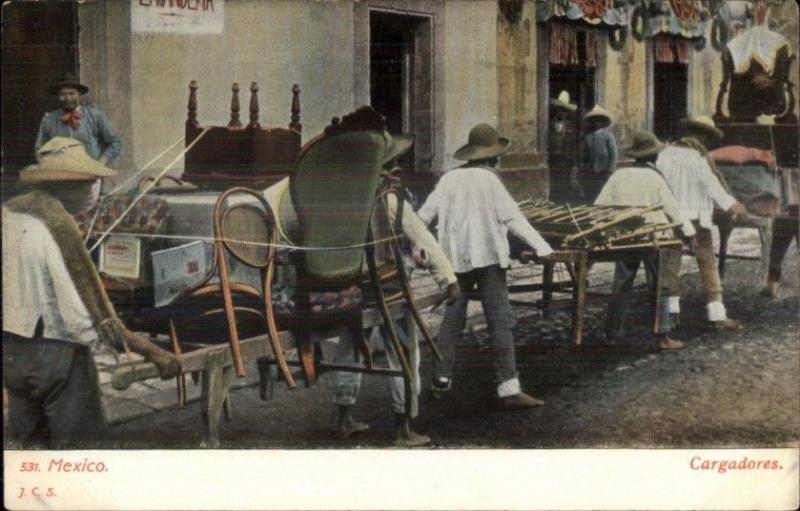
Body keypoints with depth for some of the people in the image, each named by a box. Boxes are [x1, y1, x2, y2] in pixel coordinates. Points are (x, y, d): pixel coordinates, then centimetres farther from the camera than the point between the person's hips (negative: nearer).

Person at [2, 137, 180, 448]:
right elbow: (90, 309, -23)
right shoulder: (56, 225, -20)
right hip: (55, 353, -8)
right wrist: (153, 352, -22)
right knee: (75, 445, 4)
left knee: (26, 441, 18)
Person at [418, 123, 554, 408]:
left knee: (452, 320, 16)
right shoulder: (488, 179, -8)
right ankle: (509, 389, -11)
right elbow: (512, 217, -12)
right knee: (500, 323, -6)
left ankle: (441, 379, 22)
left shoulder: (449, 179, 6)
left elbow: (425, 214, 8)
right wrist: (541, 247, -11)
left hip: (456, 259, 5)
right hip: (487, 258, -5)